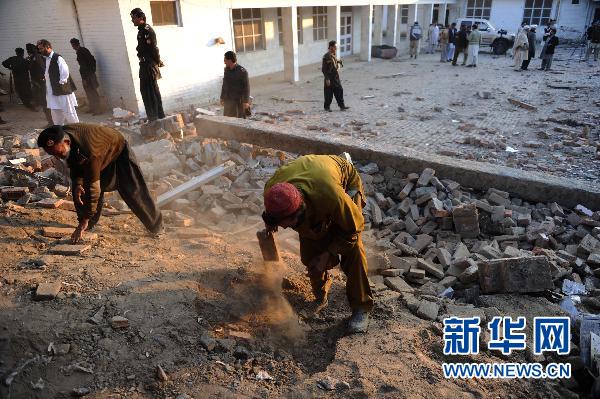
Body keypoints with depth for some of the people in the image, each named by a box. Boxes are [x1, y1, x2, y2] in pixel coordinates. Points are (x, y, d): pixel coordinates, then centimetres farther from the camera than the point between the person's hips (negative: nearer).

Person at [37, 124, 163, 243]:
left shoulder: (89, 151, -46)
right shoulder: (62, 135, -23)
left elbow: (92, 187, -42)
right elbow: (74, 162, -3)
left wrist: (84, 221, -38)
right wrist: (77, 183, -21)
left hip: (118, 152, -7)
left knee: (133, 192, -11)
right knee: (78, 190, -3)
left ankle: (156, 227, 4)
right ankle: (87, 227, 12)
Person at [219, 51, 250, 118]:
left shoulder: (242, 71, -13)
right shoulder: (226, 70, 6)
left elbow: (246, 87, -12)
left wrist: (246, 101, -15)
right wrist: (222, 98, 16)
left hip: (238, 100, -6)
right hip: (228, 100, 6)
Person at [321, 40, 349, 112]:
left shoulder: (334, 55, 9)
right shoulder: (327, 56, -16)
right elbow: (324, 69, -17)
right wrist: (327, 79, -20)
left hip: (336, 77, 8)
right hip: (330, 78, -8)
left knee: (339, 91, 8)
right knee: (329, 93, 1)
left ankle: (342, 105, 14)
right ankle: (327, 107, 15)